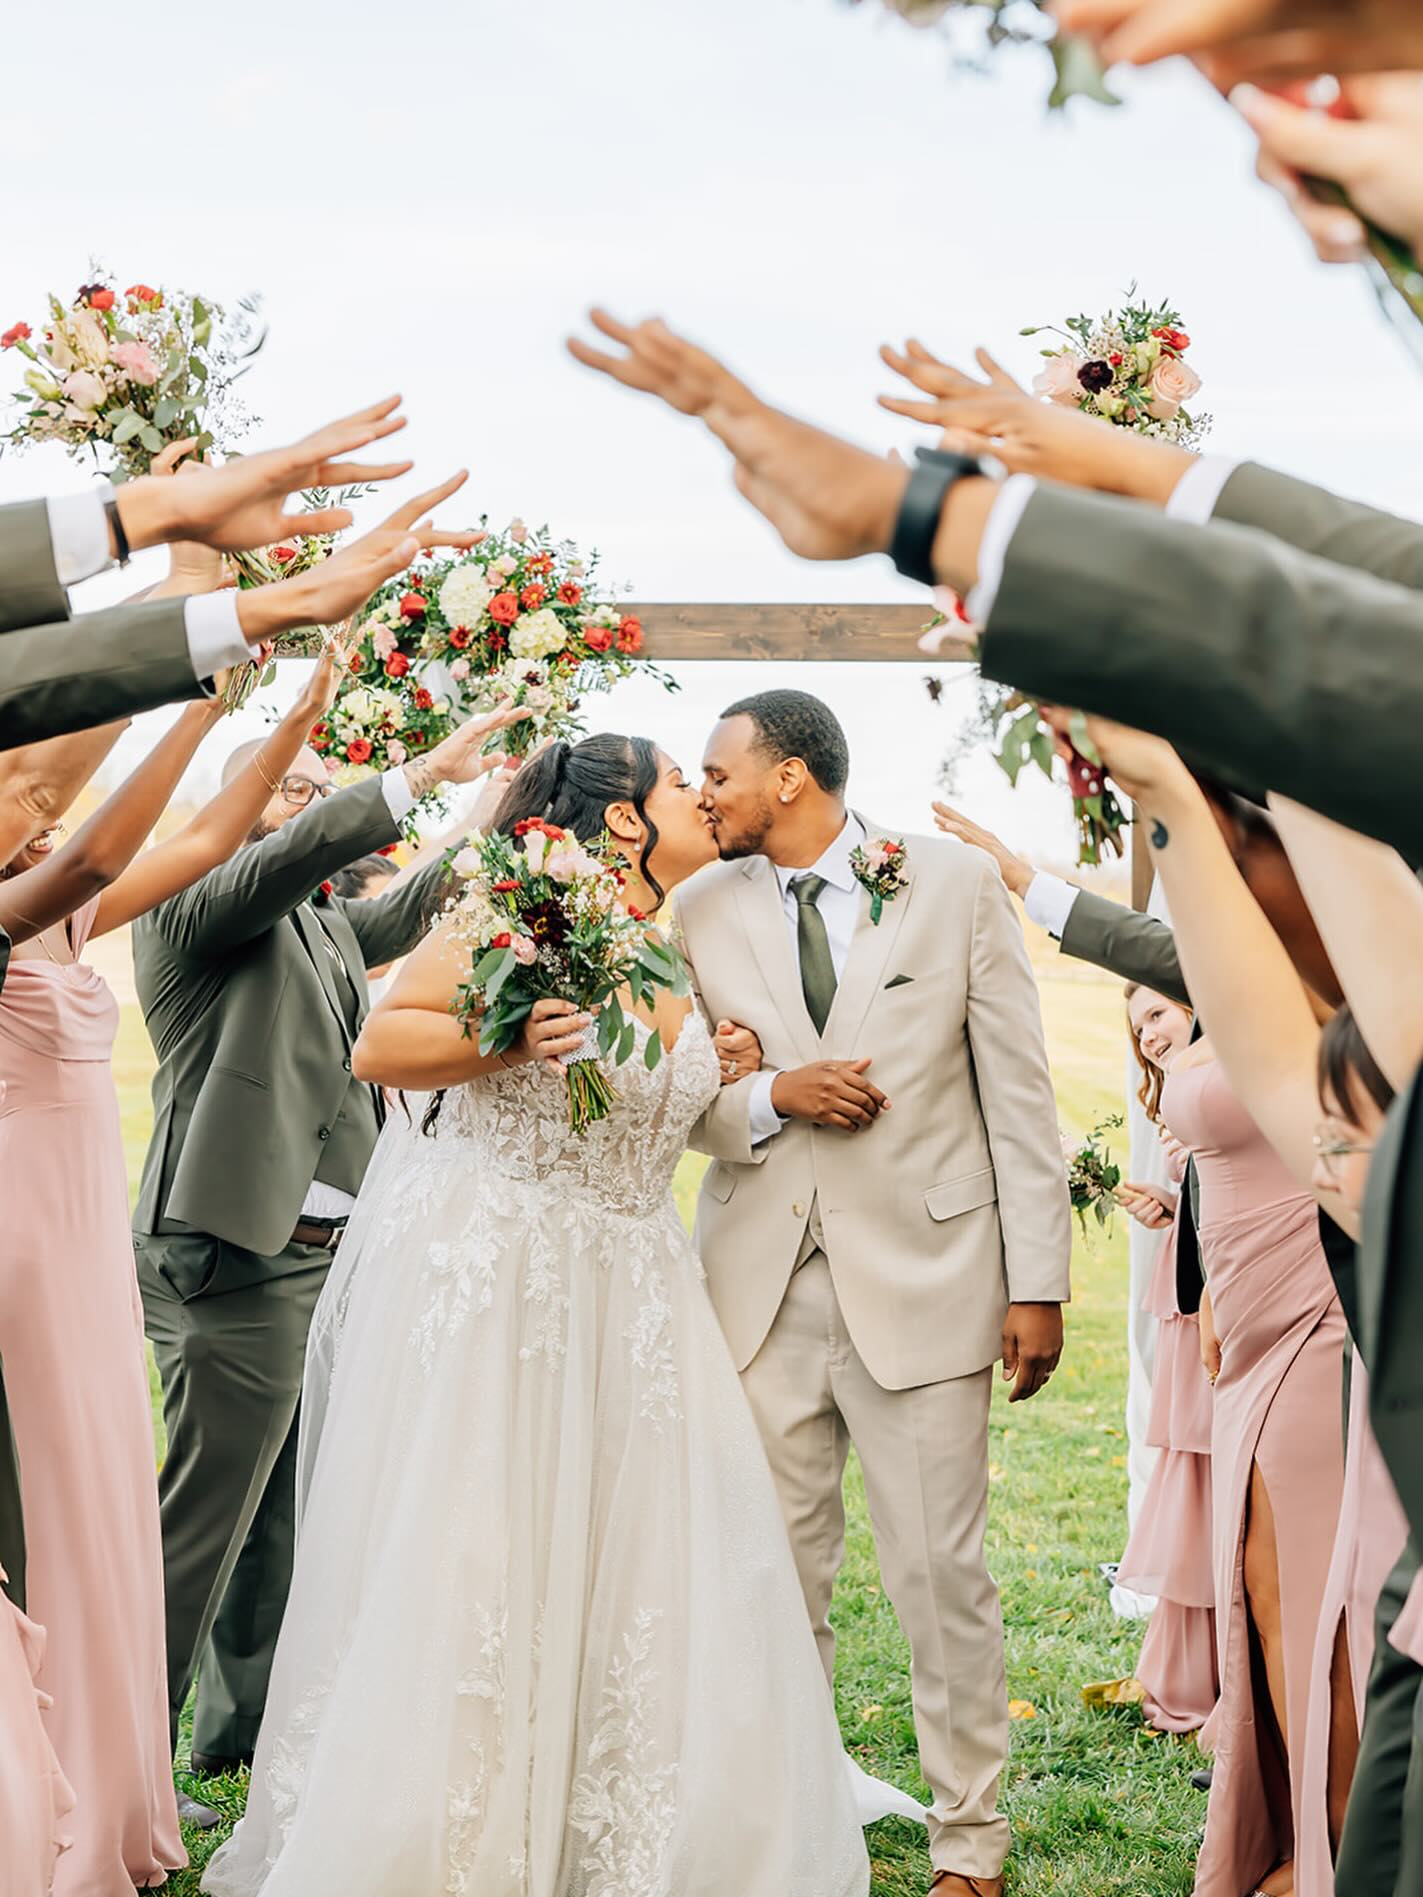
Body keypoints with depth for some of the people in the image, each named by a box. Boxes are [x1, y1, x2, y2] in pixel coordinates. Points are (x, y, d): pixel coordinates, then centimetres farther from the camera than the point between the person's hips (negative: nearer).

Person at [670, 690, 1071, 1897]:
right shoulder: (704, 911, 7)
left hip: (921, 1277, -2)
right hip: (764, 1285, 3)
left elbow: (1018, 1089, 0)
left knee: (941, 1575, 2)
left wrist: (1038, 1281, -3)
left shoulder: (955, 883, 0)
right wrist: (772, 1096, -11)